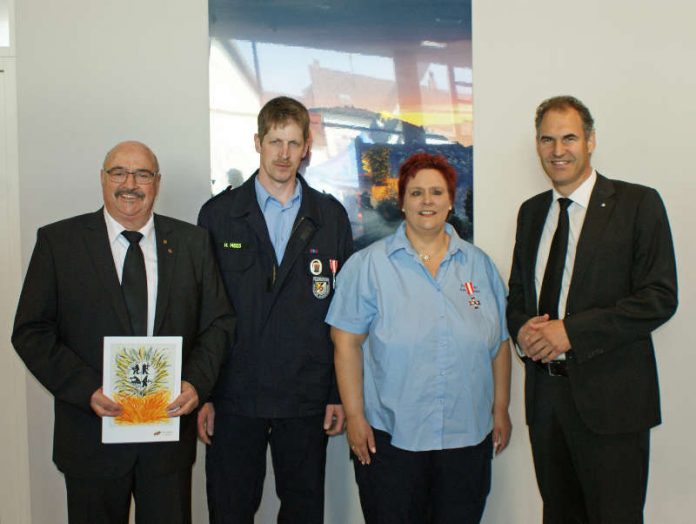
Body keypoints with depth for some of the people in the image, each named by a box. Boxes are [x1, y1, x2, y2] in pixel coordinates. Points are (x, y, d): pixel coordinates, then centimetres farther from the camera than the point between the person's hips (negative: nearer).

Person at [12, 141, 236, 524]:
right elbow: (31, 331, -4)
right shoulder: (57, 241, -2)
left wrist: (197, 382, -10)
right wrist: (87, 390, -16)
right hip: (92, 433, -1)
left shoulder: (192, 242, 4)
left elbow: (218, 322, 5)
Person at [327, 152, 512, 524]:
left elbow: (499, 343, 11)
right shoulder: (369, 265, -3)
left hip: (468, 438, 3)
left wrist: (501, 410, 10)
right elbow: (347, 343, -5)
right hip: (390, 437, -3)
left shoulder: (479, 264, 7)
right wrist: (354, 417, -8)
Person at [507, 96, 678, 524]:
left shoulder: (638, 204, -5)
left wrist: (571, 331, -18)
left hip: (608, 396, -5)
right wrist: (522, 328, -5)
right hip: (546, 391, 5)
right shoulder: (532, 212, 12)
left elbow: (659, 298, -12)